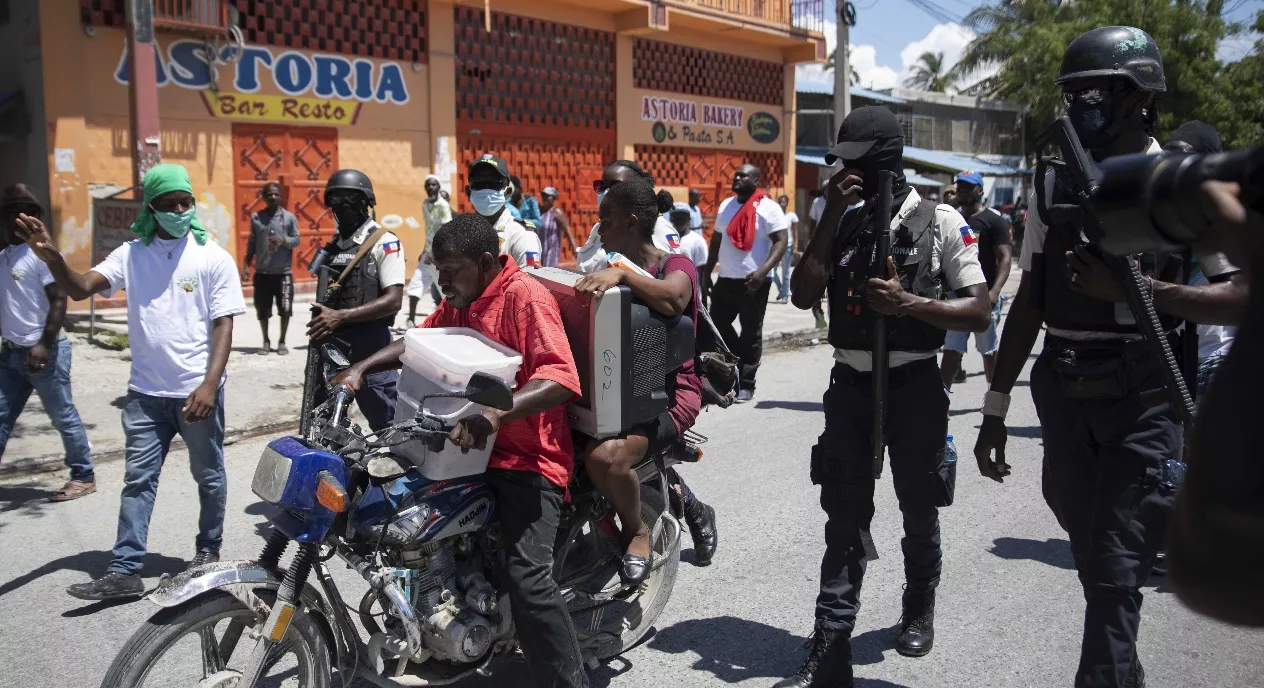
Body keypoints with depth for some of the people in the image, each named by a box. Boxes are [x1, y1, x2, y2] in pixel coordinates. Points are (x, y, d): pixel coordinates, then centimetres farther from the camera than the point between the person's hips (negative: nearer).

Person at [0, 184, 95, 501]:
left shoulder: (42, 253, -10)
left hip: (44, 351, -8)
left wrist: (44, 345, -22)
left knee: (63, 416, 0)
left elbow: (59, 300, -16)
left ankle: (84, 476, 11)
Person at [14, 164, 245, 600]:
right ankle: (124, 572, 8)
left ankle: (209, 550, 29)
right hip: (146, 392, 3)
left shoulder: (213, 258, -5)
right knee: (138, 479, 4)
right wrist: (52, 258, -28)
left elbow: (224, 325, -8)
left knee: (208, 476, 11)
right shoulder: (131, 254, 4)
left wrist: (209, 385, -18)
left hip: (198, 391, -3)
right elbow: (80, 289, -7)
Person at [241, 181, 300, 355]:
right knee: (262, 310, 5)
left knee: (285, 309, -1)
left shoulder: (289, 217, 0)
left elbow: (296, 240, -1)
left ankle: (282, 342, 15)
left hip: (284, 272, -1)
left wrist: (284, 240, -22)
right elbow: (252, 243, 9)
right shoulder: (256, 217, 5)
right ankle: (266, 341, 21)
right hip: (262, 272, 2)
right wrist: (246, 265, 4)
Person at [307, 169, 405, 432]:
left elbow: (393, 301, -17)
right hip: (330, 344, 8)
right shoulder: (332, 247, 16)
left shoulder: (384, 243, -8)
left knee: (389, 425, -5)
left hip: (369, 344, -7)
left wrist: (340, 316, -23)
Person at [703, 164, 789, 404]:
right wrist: (707, 272, 17)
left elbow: (781, 241, -13)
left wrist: (763, 271, -25)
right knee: (717, 327, 9)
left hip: (753, 283, -7)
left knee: (751, 334, 1)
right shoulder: (726, 205, 13)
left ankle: (746, 384, 11)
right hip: (725, 280, 7)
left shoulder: (768, 208, -8)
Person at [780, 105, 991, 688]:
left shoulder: (939, 221, -6)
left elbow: (978, 312, -9)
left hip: (914, 384, -2)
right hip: (849, 384, 2)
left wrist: (909, 302, -23)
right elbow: (803, 295, -8)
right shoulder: (841, 221, 4)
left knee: (919, 510, 16)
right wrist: (831, 218, -13)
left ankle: (919, 607, 43)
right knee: (845, 517, 3)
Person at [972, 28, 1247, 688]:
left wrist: (1134, 288, -21)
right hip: (1064, 395, 4)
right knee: (1092, 552, 16)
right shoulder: (1056, 184, 8)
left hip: (1143, 399, -4)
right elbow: (1029, 301, 9)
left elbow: (1243, 297, -8)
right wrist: (995, 408, 7)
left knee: (1114, 568, -3)